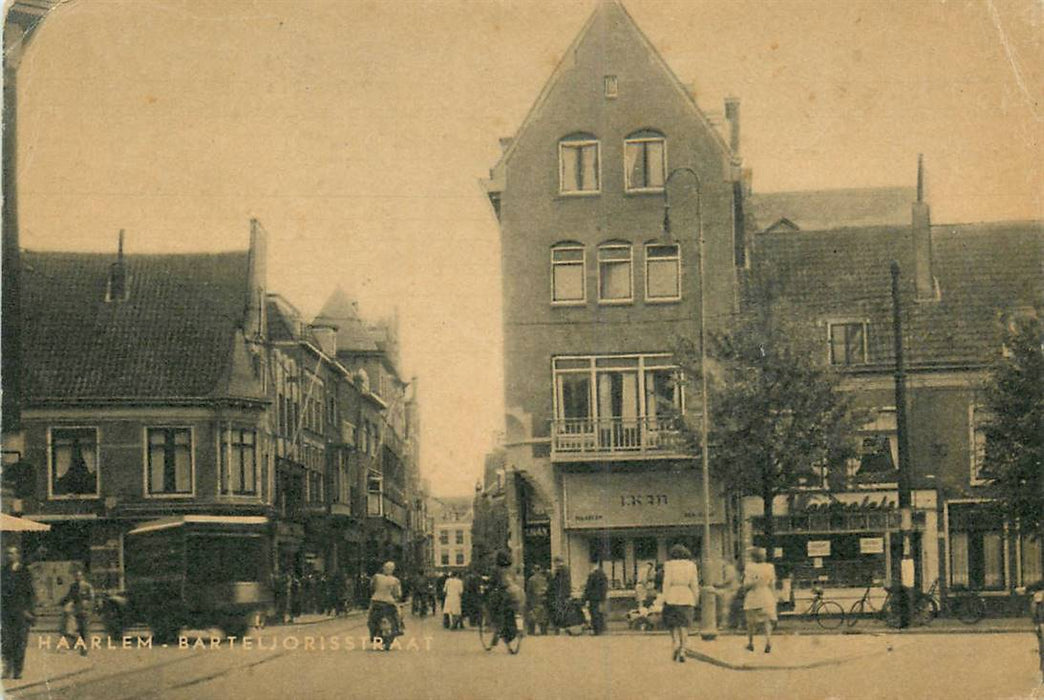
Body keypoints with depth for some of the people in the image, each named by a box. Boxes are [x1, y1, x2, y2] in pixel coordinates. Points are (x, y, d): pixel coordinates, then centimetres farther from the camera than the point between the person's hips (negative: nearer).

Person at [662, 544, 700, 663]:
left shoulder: (669, 565, -1)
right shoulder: (691, 565, 5)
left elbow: (667, 583, -6)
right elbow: (694, 584, 4)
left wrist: (665, 599, -3)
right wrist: (695, 600, 11)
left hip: (672, 596, -1)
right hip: (687, 598, 2)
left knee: (672, 623, 13)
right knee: (684, 625, 4)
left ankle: (676, 643, -10)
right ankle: (682, 651, -4)